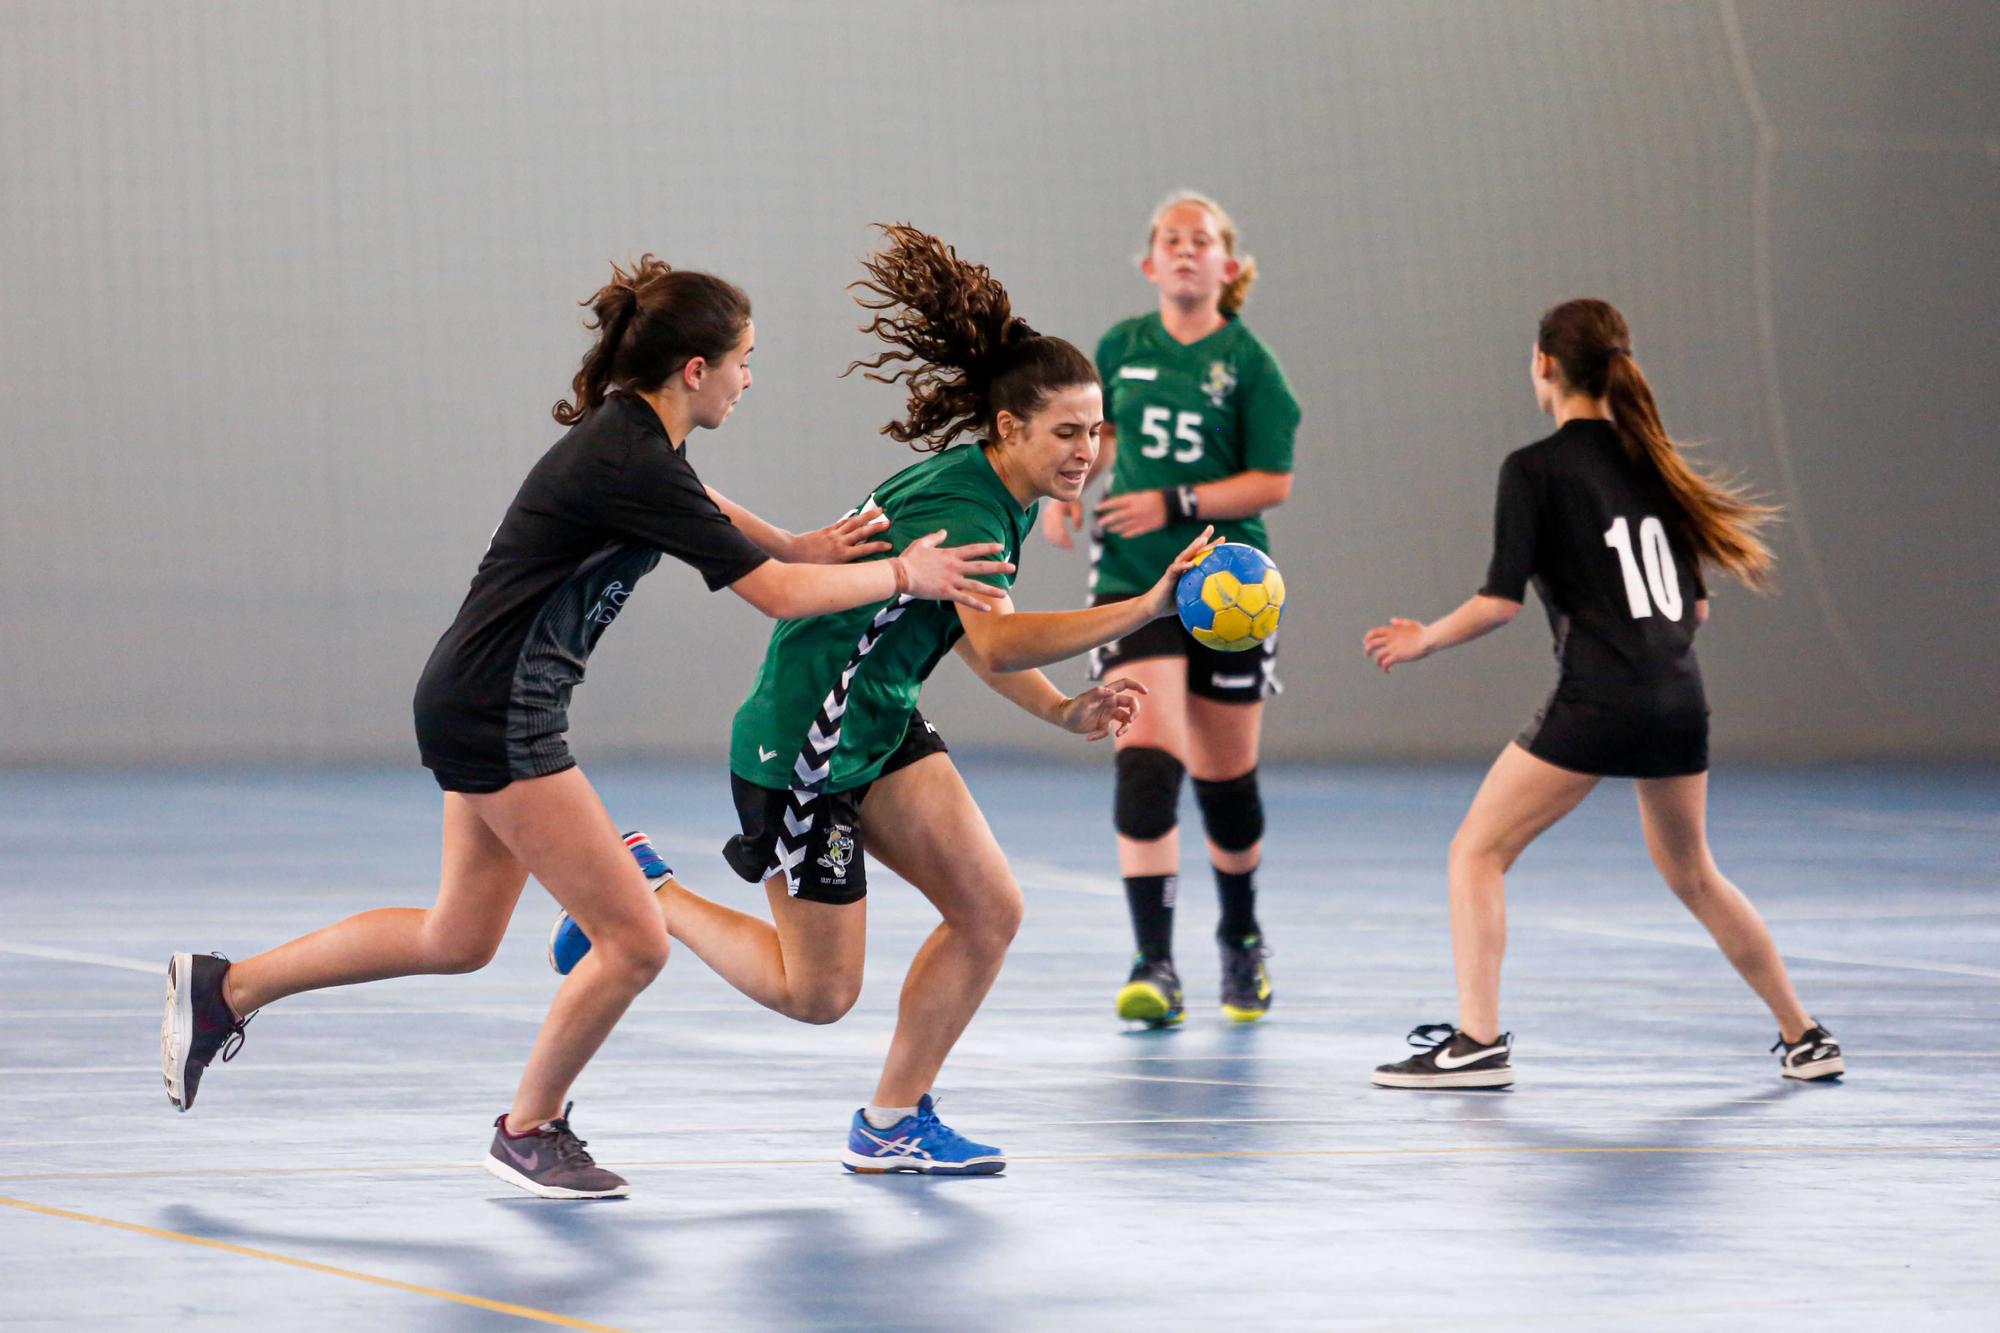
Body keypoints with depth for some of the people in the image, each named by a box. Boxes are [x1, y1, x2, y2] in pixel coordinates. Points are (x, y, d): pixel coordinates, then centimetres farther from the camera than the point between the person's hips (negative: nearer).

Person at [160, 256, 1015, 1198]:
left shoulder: (630, 436, 7)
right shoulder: (633, 466, -22)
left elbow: (690, 509, 31)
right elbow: (775, 595, -20)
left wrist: (800, 546, 16)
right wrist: (903, 575, -10)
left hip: (480, 708, 10)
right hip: (496, 714, -10)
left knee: (458, 940, 20)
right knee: (634, 942, -5)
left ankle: (223, 988, 26)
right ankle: (529, 1131, 13)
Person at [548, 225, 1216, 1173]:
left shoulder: (1003, 499, 3)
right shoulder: (961, 507, -27)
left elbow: (972, 633, 15)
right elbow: (999, 641, -44)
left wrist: (1064, 712, 0)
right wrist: (1143, 610, -53)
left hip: (883, 728, 9)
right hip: (803, 747, -9)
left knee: (990, 911, 0)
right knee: (816, 992, 2)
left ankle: (890, 1125, 13)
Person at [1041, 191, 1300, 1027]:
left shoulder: (1247, 361, -5)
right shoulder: (1122, 347, 4)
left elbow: (1273, 482, -8)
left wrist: (1173, 504, -17)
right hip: (1131, 582, 1)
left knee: (1226, 777, 10)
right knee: (1146, 762, -17)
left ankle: (1242, 939, 36)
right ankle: (1154, 967, -20)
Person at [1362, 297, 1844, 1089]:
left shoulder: (1535, 470, -3)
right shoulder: (1650, 461, 14)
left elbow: (1500, 602, -11)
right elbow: (1695, 607, 16)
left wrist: (1424, 641, 4)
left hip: (1597, 703, -7)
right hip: (1680, 699, 7)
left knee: (1477, 851, 1)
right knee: (1690, 874, 23)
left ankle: (1479, 1041, -10)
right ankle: (1804, 1038, 28)